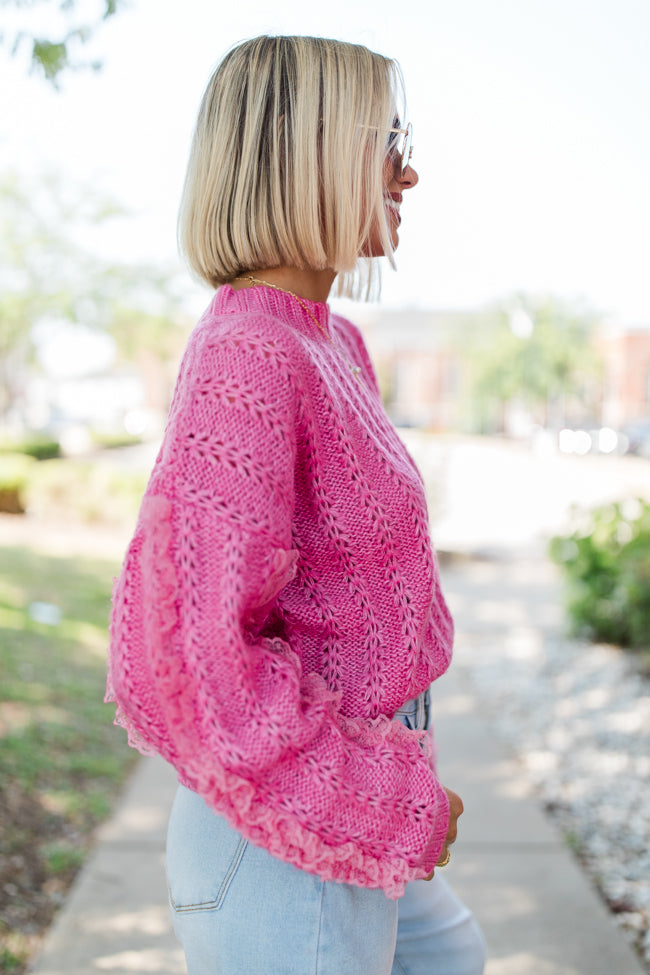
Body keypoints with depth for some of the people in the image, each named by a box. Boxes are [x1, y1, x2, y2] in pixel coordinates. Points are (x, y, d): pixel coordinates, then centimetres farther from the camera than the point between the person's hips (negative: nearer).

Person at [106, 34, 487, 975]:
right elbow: (175, 663, -30)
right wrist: (386, 803, -21)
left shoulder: (332, 343, 5)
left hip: (344, 815, 9)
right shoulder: (247, 358, -25)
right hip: (287, 850, -9)